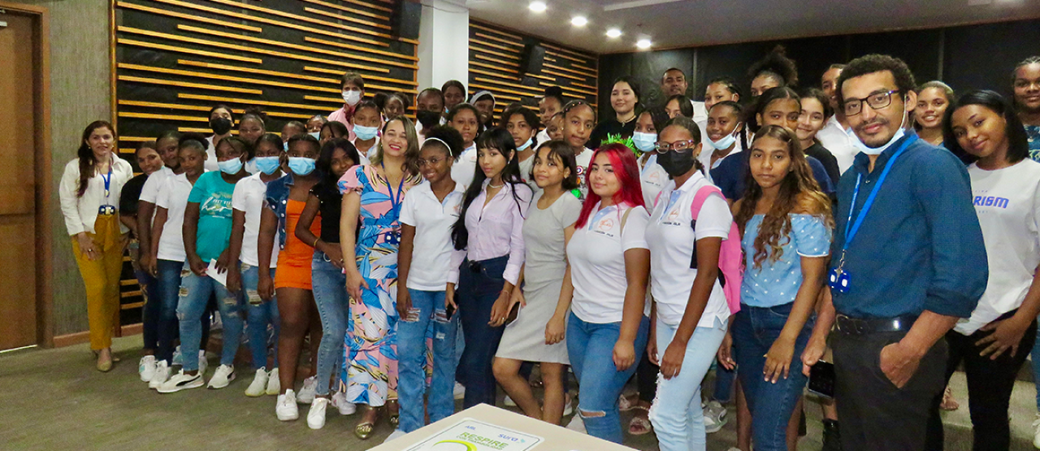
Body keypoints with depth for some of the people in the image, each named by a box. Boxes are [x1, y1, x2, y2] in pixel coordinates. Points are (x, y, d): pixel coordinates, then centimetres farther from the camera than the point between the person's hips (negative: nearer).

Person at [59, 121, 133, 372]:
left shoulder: (124, 167, 9)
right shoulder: (75, 167, 2)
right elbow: (67, 202, -1)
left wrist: (127, 230, 0)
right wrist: (80, 234, -9)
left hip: (116, 233, 3)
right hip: (88, 232, -3)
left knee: (113, 288, 4)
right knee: (97, 288, -9)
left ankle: (101, 342, 18)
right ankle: (102, 347, -1)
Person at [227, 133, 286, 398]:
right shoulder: (245, 185, 7)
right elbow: (237, 228, 7)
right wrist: (232, 267, 4)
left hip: (282, 260, -2)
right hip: (251, 261, 2)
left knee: (279, 317, -1)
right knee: (255, 317, 5)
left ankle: (278, 370, 17)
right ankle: (260, 371, 19)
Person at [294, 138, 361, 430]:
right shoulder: (322, 191, 2)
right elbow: (301, 229, 6)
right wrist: (327, 247, -8)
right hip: (327, 265, -2)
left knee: (352, 332, 7)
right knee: (334, 332, -13)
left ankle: (340, 390, 26)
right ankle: (320, 396, 5)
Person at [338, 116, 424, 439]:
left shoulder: (419, 181, 8)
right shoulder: (361, 176, 4)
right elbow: (347, 224, 1)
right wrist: (351, 269, -6)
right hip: (370, 266, -1)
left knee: (402, 333, 3)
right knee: (369, 330, -4)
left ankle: (394, 398, 20)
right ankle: (371, 404, 9)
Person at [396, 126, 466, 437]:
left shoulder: (465, 196, -2)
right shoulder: (414, 195, 4)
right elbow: (406, 243, 3)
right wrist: (401, 287, -2)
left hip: (451, 284, -2)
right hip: (417, 283, 2)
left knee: (445, 353, 8)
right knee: (407, 352, 1)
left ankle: (442, 422, 23)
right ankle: (409, 425, 14)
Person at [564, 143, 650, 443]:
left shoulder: (633, 216, -11)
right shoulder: (589, 212, 10)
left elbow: (637, 283, -15)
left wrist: (626, 340, -18)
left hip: (616, 325, -6)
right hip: (579, 321, 6)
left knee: (593, 408, -11)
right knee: (600, 405, 10)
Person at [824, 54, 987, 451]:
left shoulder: (933, 165, -14)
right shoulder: (851, 177, 11)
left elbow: (963, 276, -22)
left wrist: (909, 353, -20)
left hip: (897, 348, -7)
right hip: (848, 344, 8)